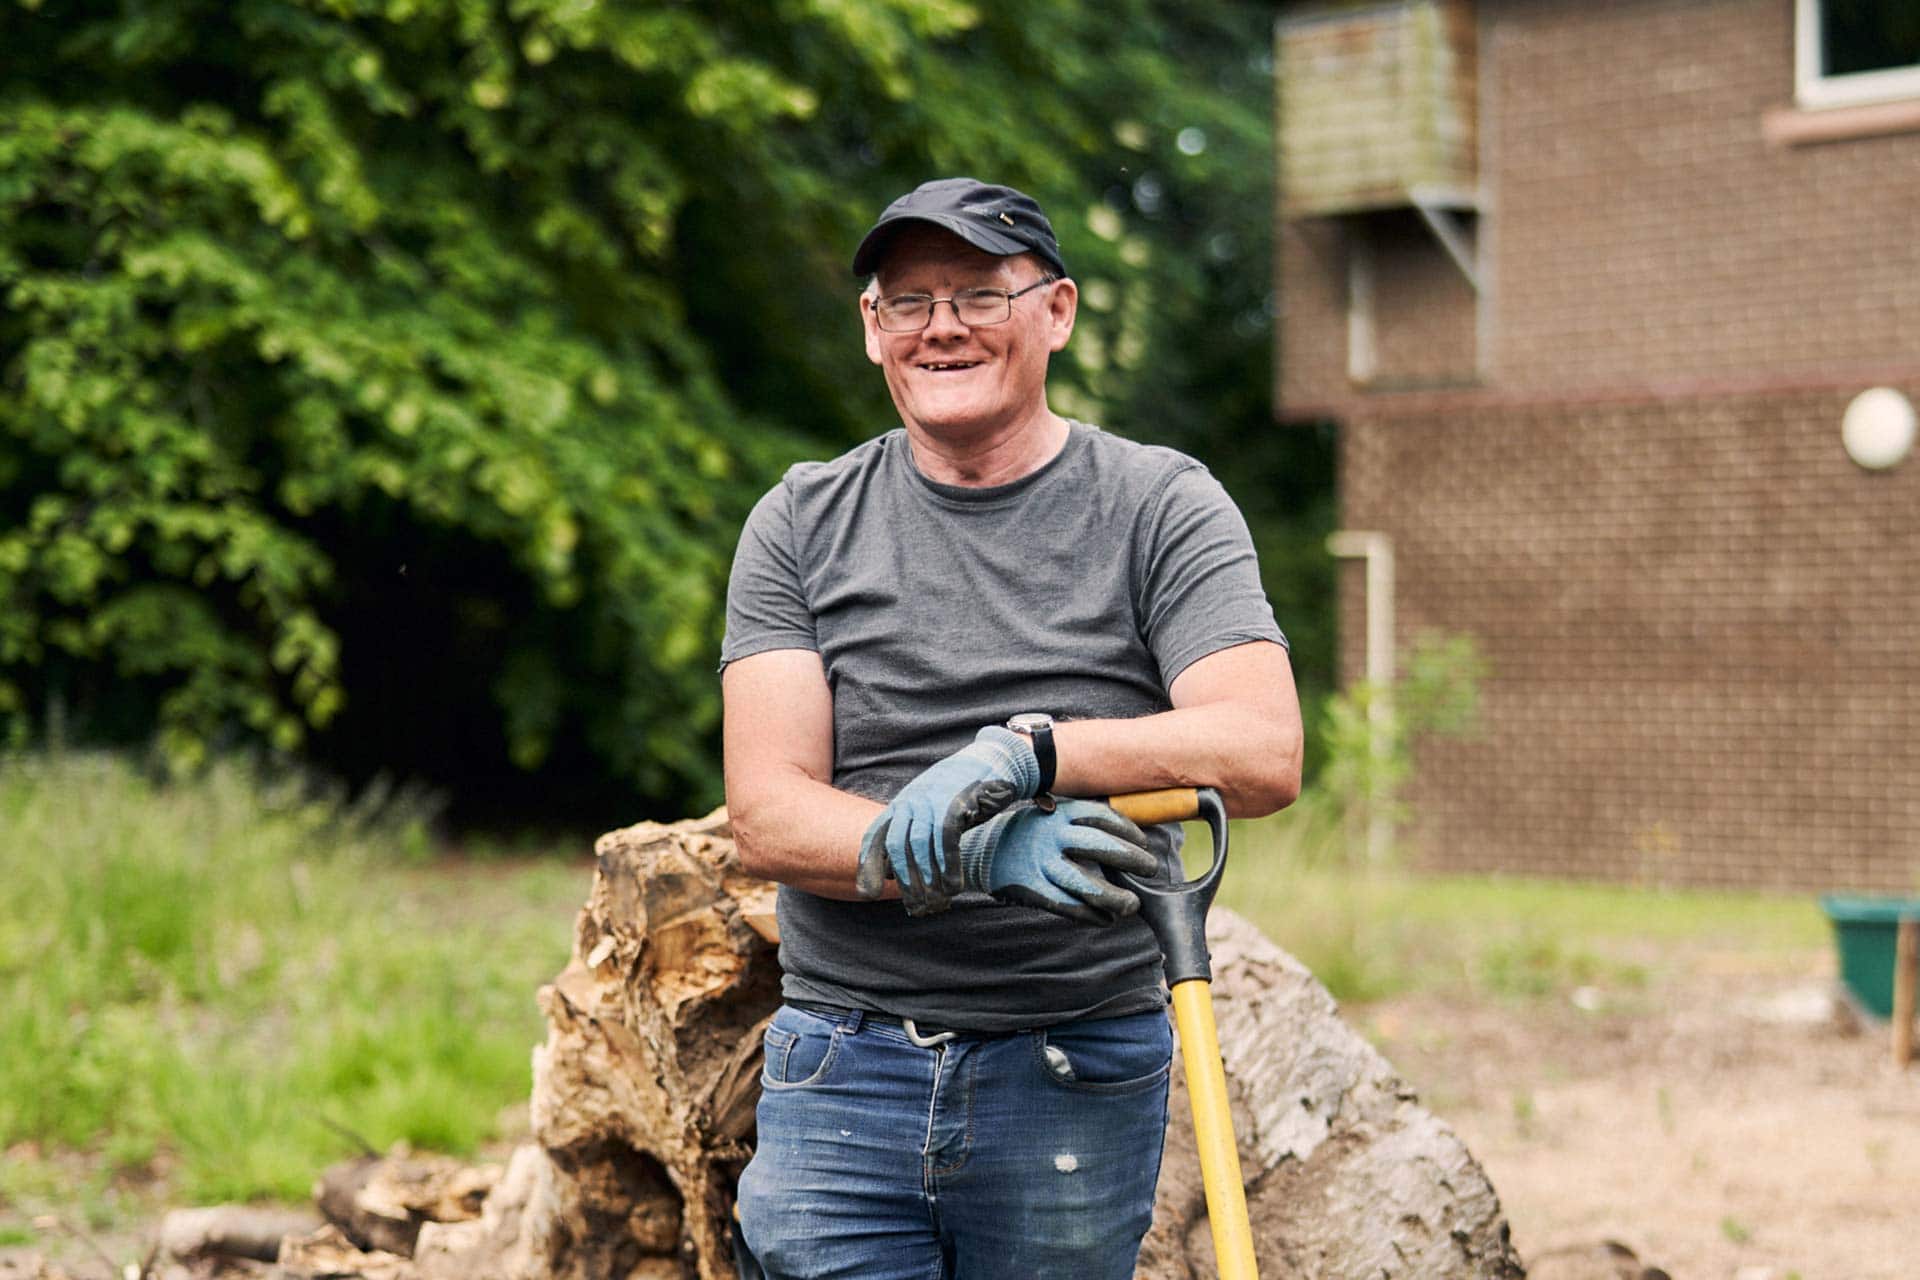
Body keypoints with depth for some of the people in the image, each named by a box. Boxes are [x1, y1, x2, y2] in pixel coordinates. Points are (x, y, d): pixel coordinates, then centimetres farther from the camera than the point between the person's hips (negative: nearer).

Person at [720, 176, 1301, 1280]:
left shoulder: (1161, 508, 1)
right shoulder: (801, 526, 5)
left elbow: (1264, 753, -13)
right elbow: (766, 815, -5)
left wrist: (1023, 752, -25)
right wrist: (978, 852, -23)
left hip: (1079, 1084, -1)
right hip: (845, 1074, 1)